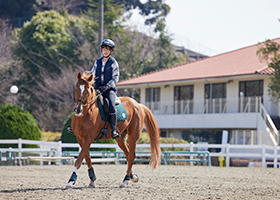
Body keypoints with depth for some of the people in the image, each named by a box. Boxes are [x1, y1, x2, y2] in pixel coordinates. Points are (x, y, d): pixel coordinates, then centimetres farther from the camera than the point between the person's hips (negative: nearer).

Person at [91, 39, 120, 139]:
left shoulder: (113, 62, 2)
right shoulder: (98, 61, 15)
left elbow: (115, 78, -2)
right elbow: (92, 74, 20)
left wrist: (106, 86, -15)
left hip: (109, 89, -5)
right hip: (97, 89, 5)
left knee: (112, 107, -28)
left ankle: (113, 130, -25)